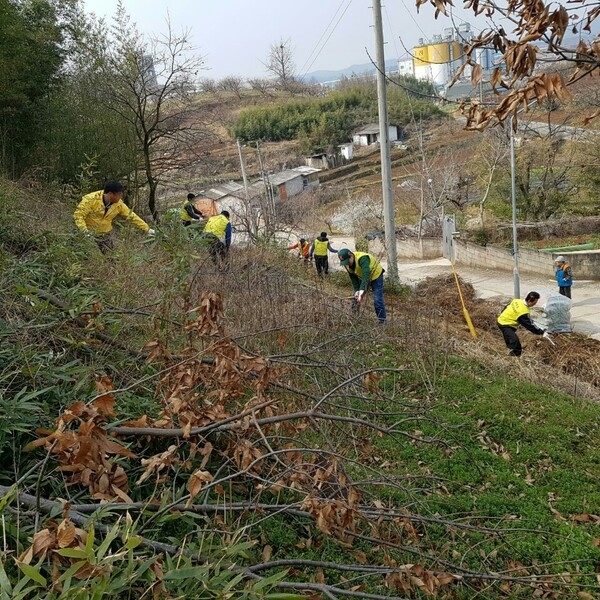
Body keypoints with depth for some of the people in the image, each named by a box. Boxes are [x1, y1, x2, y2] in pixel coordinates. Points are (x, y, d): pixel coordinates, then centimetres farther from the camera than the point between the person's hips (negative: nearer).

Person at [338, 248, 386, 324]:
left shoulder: (362, 258, -40)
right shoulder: (346, 264, -16)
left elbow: (366, 275, -52)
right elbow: (353, 278, -7)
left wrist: (361, 291, -61)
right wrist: (356, 290, -18)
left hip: (375, 275, -7)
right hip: (362, 277, 7)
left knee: (377, 300, -13)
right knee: (356, 297, 6)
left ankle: (382, 321, -3)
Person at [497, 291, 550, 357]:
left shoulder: (517, 301, -5)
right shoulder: (524, 312, -29)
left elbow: (506, 307, 9)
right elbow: (530, 325, -21)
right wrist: (542, 332, -16)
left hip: (501, 320, 10)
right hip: (505, 325, -10)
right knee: (515, 341, -19)